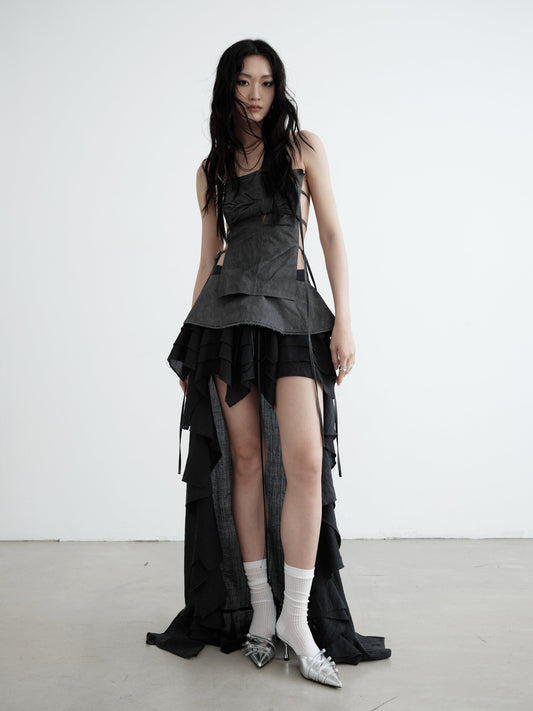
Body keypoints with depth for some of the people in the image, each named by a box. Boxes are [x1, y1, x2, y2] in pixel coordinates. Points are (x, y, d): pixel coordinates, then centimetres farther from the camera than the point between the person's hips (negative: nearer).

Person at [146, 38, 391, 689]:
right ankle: (260, 609, 11)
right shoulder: (213, 168, 16)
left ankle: (296, 615, -2)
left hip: (293, 310, -2)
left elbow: (332, 234, 4)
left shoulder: (303, 146, 10)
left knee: (305, 461, -14)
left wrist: (344, 320, -7)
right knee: (246, 461, 0)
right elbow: (209, 257, 16)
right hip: (228, 313, 2)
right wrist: (191, 344, 12)